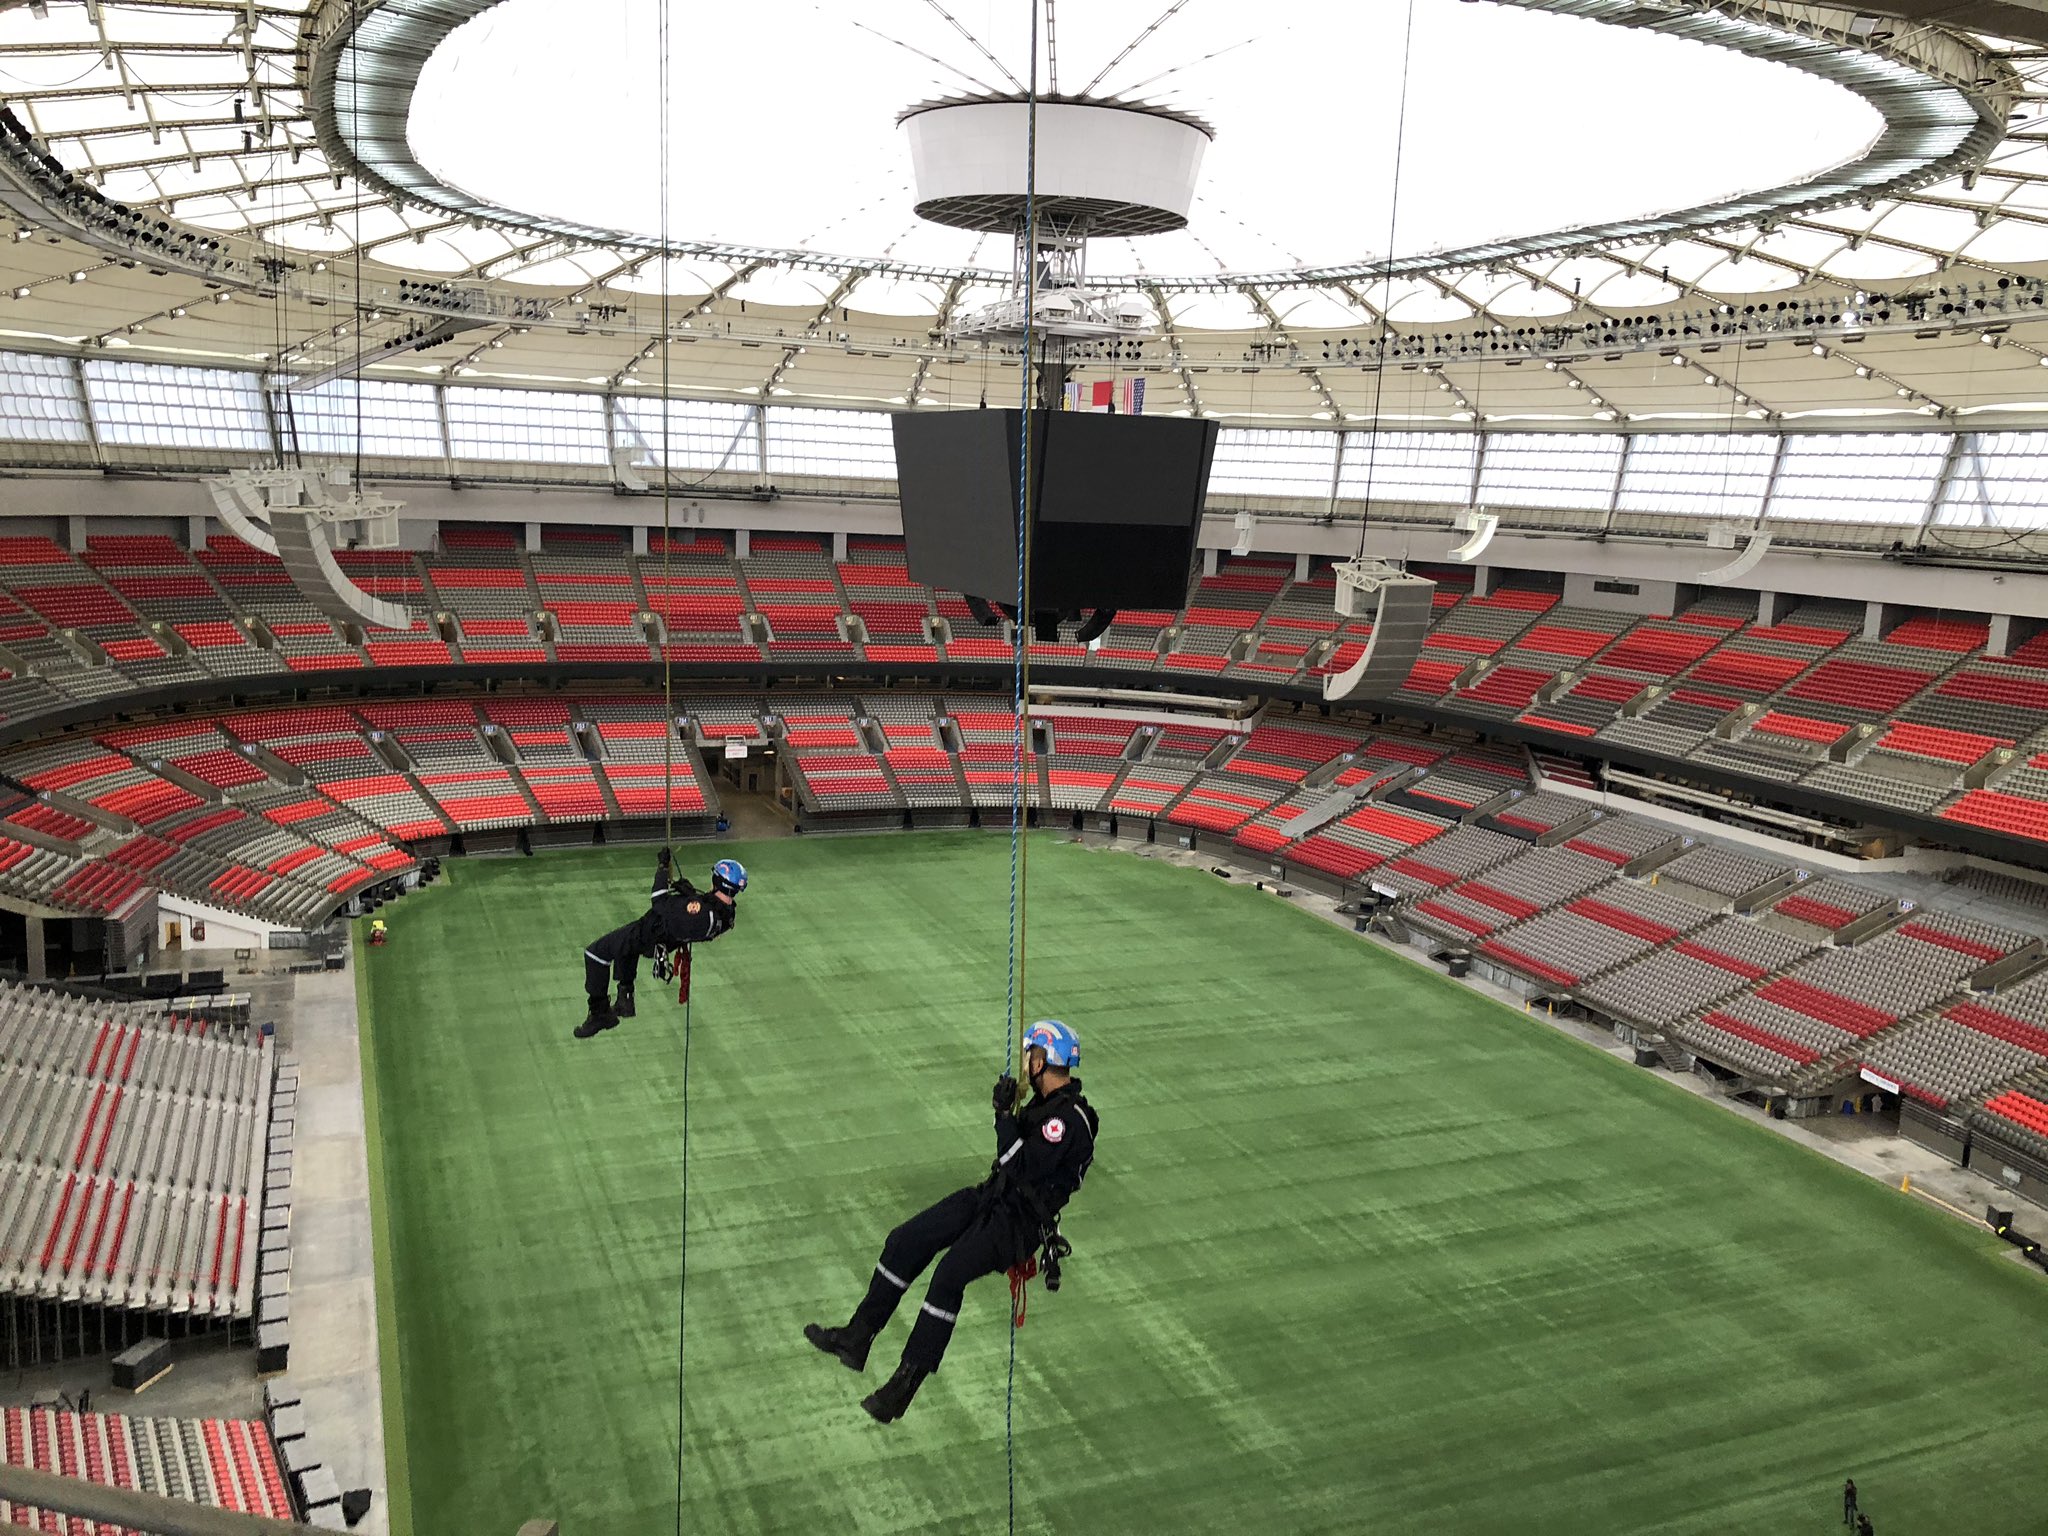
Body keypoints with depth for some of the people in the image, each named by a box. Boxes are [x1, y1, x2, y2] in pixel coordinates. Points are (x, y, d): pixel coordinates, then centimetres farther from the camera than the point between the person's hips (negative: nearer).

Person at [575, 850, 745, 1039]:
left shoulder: (702, 909, -42)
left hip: (648, 936, -8)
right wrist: (692, 893, 10)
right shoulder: (730, 914, -20)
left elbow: (660, 904, -30)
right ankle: (625, 994, 40)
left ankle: (599, 1014, 16)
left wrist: (662, 868, -20)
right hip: (668, 941, 8)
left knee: (595, 953, 9)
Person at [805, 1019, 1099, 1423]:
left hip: (1022, 1218, -10)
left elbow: (1023, 1168, -25)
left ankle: (904, 1385, -19)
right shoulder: (1046, 1102, 12)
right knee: (904, 1242, -1)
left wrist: (1005, 1114, -20)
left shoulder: (1070, 1119, -18)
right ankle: (856, 1339, 5)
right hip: (992, 1195, 10)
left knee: (949, 1275, -27)